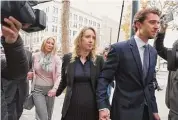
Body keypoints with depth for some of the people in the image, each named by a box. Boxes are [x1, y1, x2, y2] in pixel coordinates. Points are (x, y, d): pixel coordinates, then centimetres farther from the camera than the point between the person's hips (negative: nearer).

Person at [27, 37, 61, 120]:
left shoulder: (56, 59, -4)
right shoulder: (35, 56, -2)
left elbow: (59, 75, -12)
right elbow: (31, 70, 15)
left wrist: (55, 88, -26)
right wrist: (31, 74, -9)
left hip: (50, 89, 1)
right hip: (38, 89, -1)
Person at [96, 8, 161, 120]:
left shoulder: (153, 52, 5)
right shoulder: (119, 48, -14)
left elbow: (150, 83, 11)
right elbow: (104, 79, -13)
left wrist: (154, 109, 10)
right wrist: (103, 107, -21)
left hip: (147, 110, 6)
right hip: (125, 110, -6)